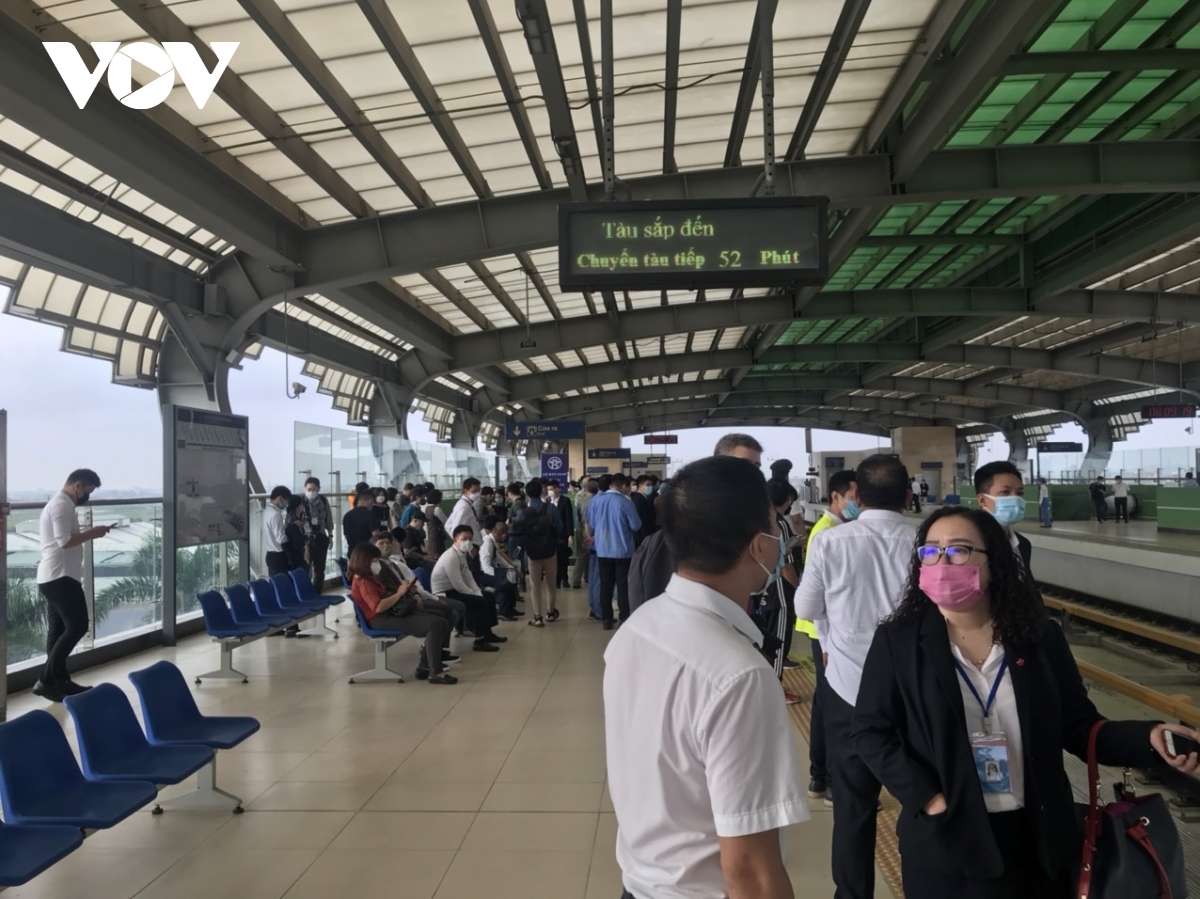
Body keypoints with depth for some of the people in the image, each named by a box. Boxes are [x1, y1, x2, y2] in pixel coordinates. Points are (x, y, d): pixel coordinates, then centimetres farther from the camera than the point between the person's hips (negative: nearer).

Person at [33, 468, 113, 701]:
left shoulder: (57, 503, 21)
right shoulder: (62, 505, -13)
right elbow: (65, 541, -22)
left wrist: (88, 534, 12)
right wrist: (92, 533, -12)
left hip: (52, 577, 11)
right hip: (60, 577, -11)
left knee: (58, 631, 11)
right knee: (77, 627, -10)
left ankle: (60, 681, 15)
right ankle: (46, 681, -8)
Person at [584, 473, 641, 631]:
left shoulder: (595, 502, -2)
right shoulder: (625, 502, -14)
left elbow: (590, 525, 8)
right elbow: (636, 526, -9)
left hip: (603, 550, 3)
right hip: (623, 550, -3)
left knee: (605, 585, 10)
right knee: (623, 585, 4)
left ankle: (607, 619, 13)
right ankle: (625, 619, 4)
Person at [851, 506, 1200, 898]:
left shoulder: (1040, 638, -2)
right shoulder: (897, 641, -8)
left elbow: (1079, 726, 1)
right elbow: (870, 730, -6)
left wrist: (1147, 737, -17)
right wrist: (926, 795, -15)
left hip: (1037, 841, 2)